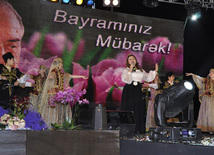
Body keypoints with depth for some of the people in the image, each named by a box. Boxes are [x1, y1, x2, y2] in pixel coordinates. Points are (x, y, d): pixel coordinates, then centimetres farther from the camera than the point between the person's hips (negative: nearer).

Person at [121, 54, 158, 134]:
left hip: (139, 91, 4)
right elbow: (125, 79, -11)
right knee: (131, 111, -8)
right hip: (129, 91, -4)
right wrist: (130, 69, -13)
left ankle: (140, 129, 3)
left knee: (140, 111, -1)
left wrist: (155, 71, 18)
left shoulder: (141, 70, 20)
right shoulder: (126, 70, 6)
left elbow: (148, 78, 22)